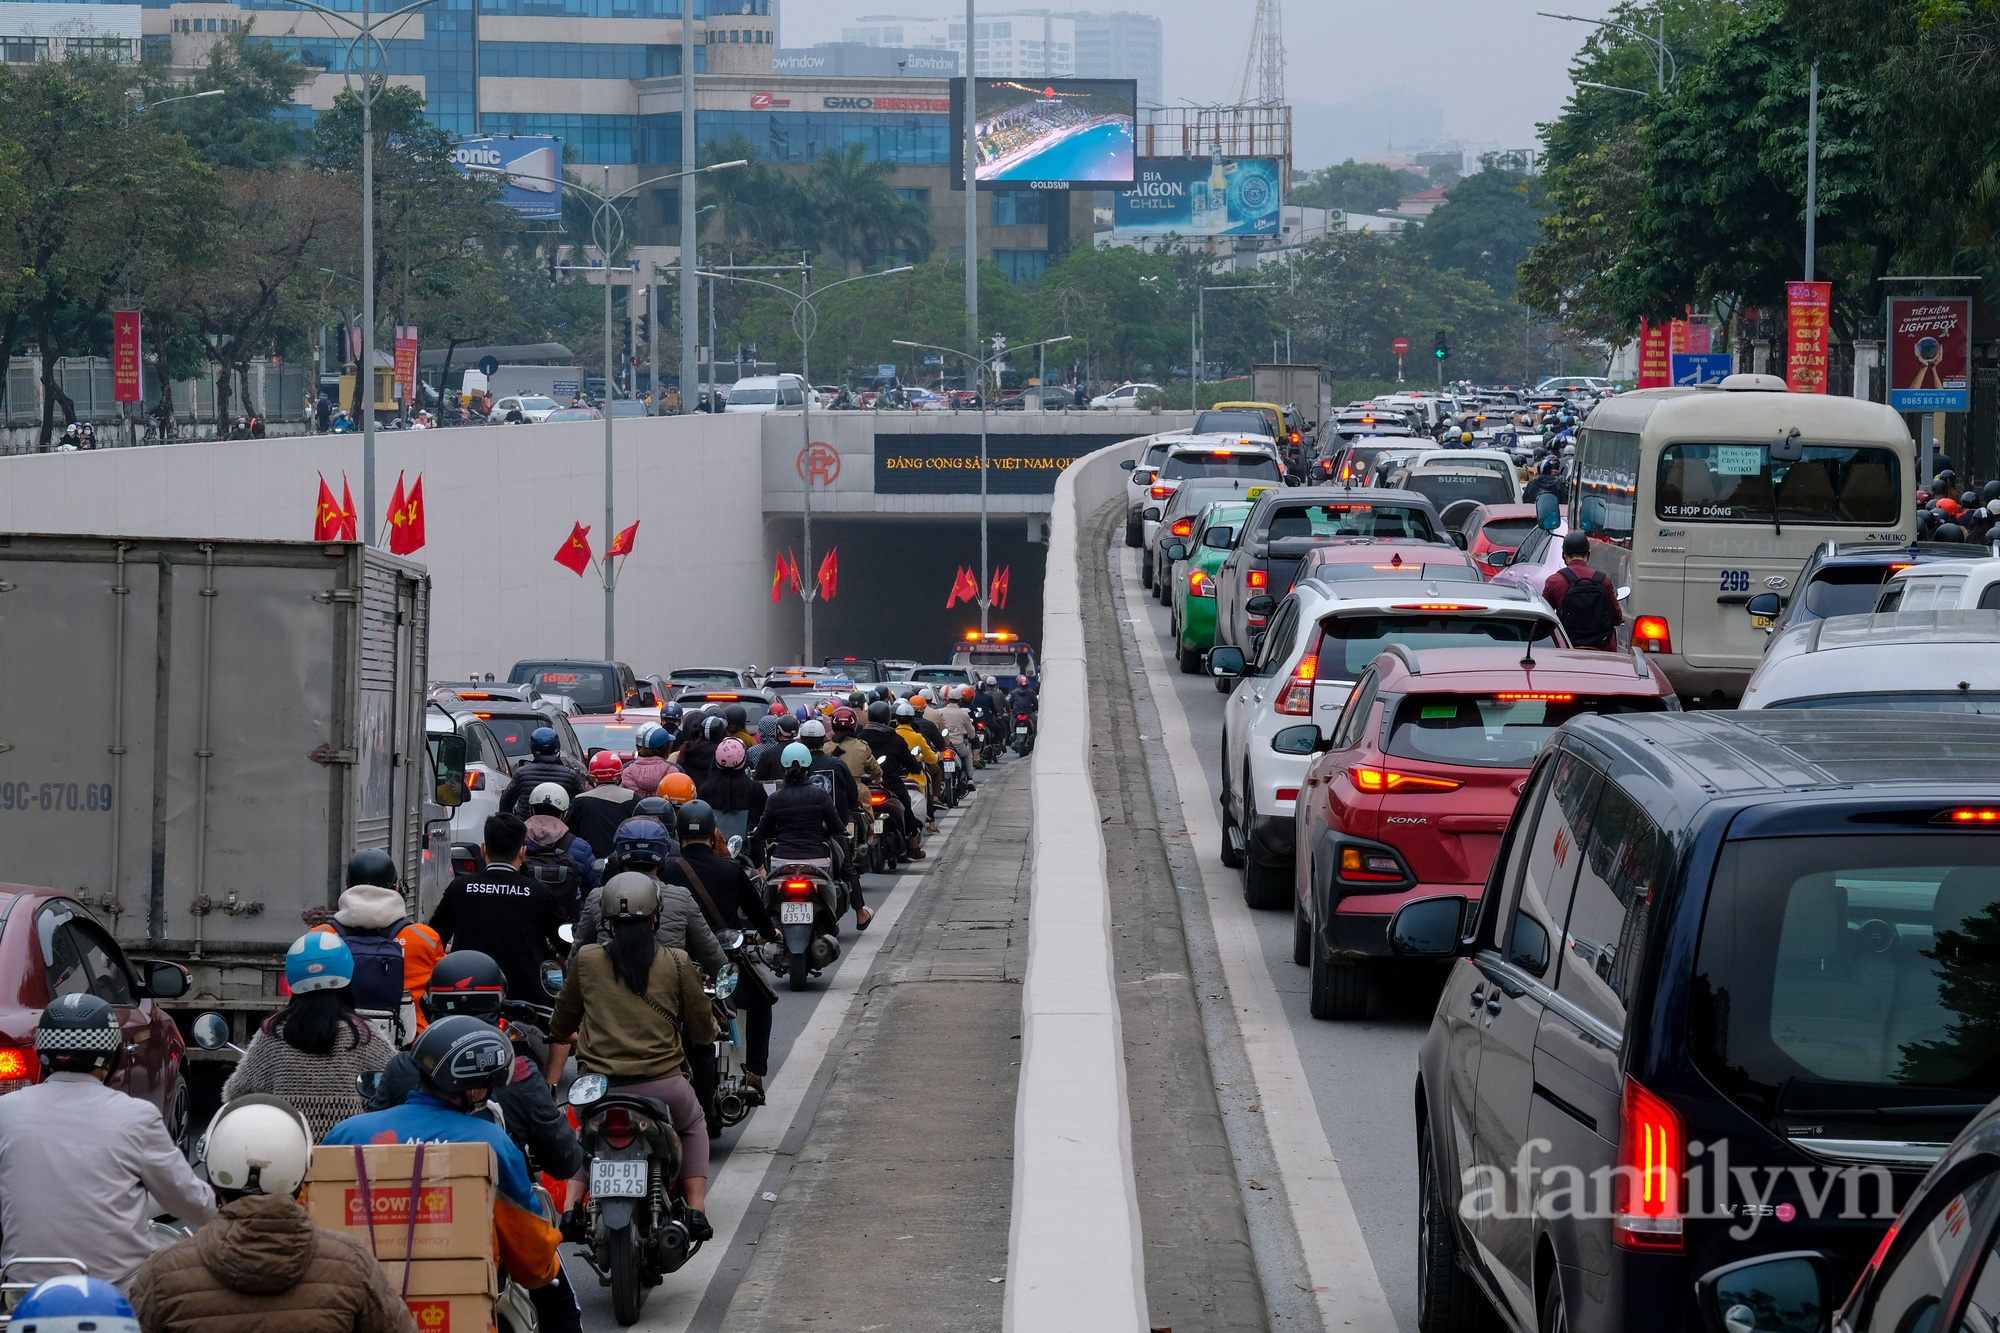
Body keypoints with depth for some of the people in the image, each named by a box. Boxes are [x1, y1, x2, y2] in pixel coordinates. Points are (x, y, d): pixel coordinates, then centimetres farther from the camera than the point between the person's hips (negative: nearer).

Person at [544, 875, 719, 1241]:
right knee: (693, 1125, 31)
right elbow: (703, 1031, 6)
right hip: (662, 1082, -1)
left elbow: (562, 1027, 13)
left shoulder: (586, 960, 2)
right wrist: (712, 1029, 32)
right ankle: (696, 1209, 15)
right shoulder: (676, 964, -1)